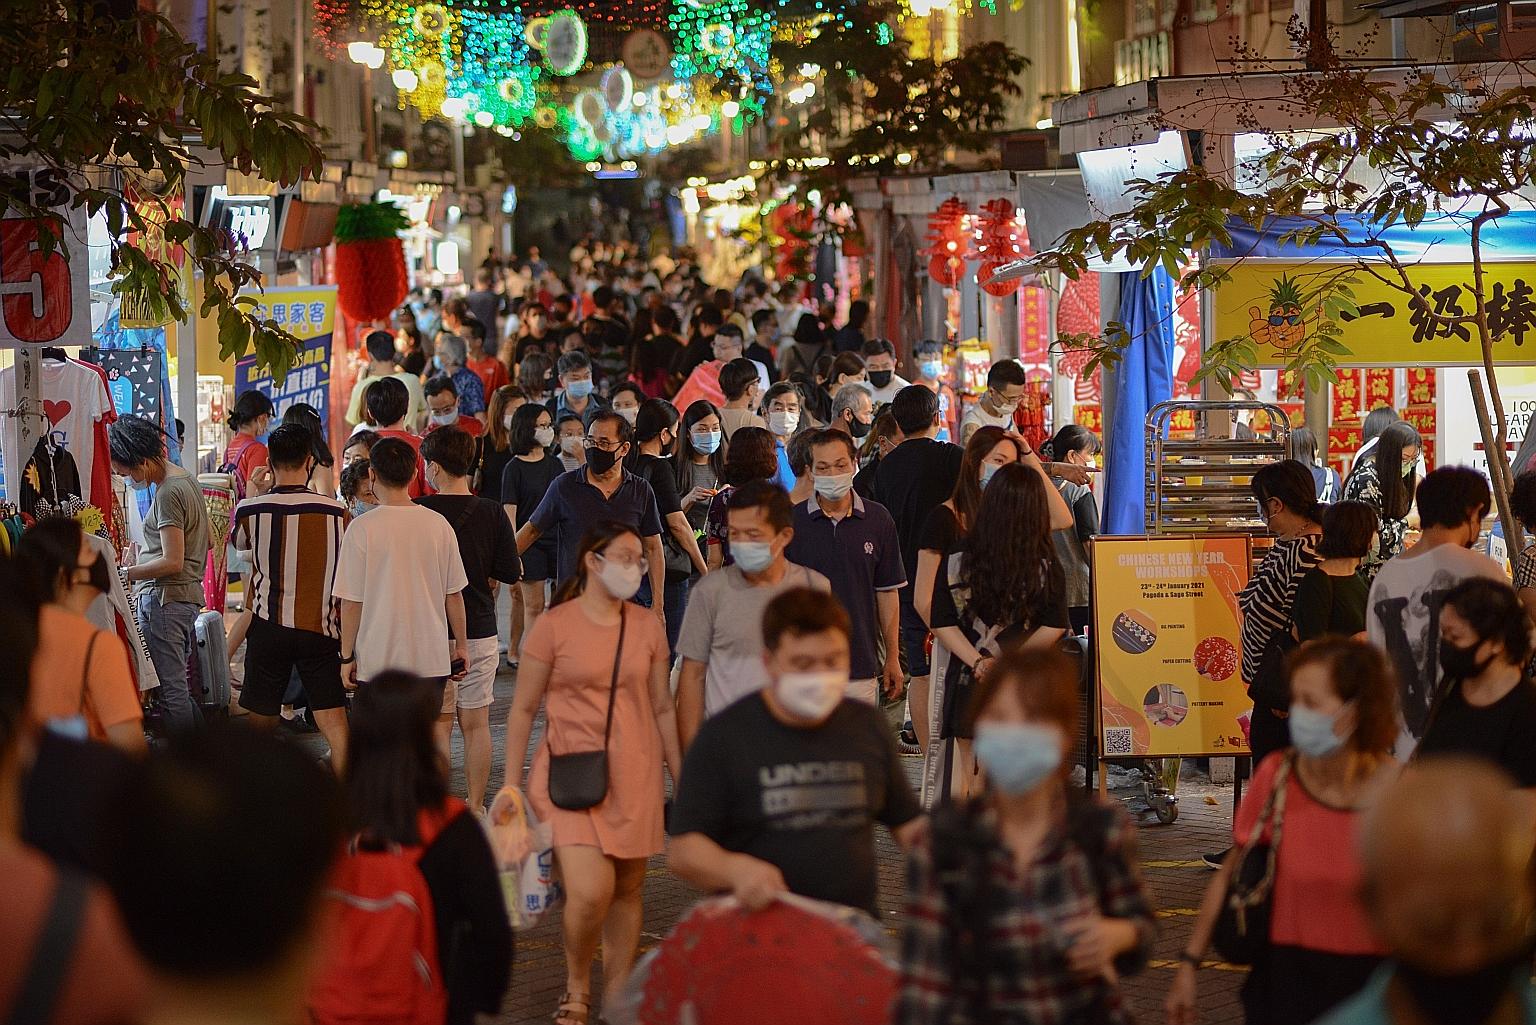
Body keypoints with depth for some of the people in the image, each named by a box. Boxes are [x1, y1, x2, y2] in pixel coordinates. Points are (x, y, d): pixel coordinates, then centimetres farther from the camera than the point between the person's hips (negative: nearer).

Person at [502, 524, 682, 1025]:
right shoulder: (553, 626, -5)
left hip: (634, 777, 4)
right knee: (590, 891, -16)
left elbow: (662, 709, 14)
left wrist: (681, 777, 12)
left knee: (627, 889, 7)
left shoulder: (647, 629, 7)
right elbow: (523, 708, 0)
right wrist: (512, 783, -3)